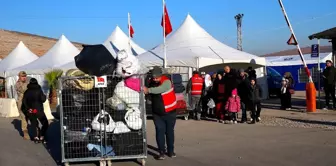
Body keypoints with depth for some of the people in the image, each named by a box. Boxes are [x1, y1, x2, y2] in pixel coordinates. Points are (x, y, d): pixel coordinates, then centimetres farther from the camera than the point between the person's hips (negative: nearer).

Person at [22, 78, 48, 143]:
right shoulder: (39, 90, -7)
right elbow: (43, 99, -12)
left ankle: (35, 137, -1)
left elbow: (24, 101, -1)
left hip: (30, 111, 4)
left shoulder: (27, 92, 4)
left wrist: (27, 108, 5)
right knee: (45, 123, 7)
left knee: (33, 124, 13)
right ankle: (41, 137, -5)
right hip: (39, 110, -4)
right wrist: (45, 96, 7)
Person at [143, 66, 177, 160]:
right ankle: (162, 152, 4)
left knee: (169, 131, 10)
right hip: (157, 114, 3)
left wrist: (148, 90, -40)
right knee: (160, 132, -2)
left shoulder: (166, 82, -18)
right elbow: (151, 96, 11)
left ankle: (171, 151, 24)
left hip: (169, 112, -3)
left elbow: (160, 89, -39)